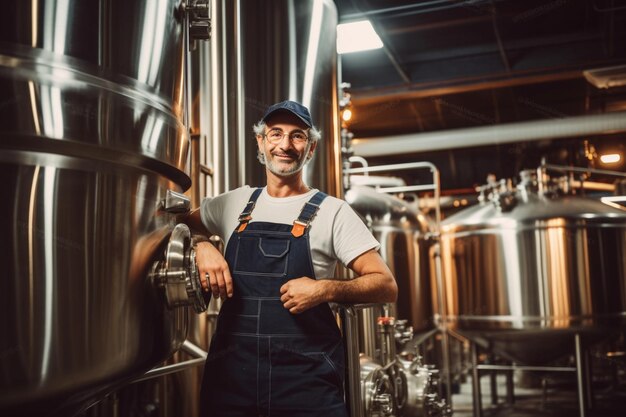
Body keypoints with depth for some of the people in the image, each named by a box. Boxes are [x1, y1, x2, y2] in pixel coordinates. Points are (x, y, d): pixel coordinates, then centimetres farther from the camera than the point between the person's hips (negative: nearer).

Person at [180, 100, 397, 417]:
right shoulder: (234, 203, 10)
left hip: (307, 377, -3)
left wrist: (326, 290, -21)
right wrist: (200, 247, 0)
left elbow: (386, 286, -4)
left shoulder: (332, 211, -1)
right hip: (231, 370, 3)